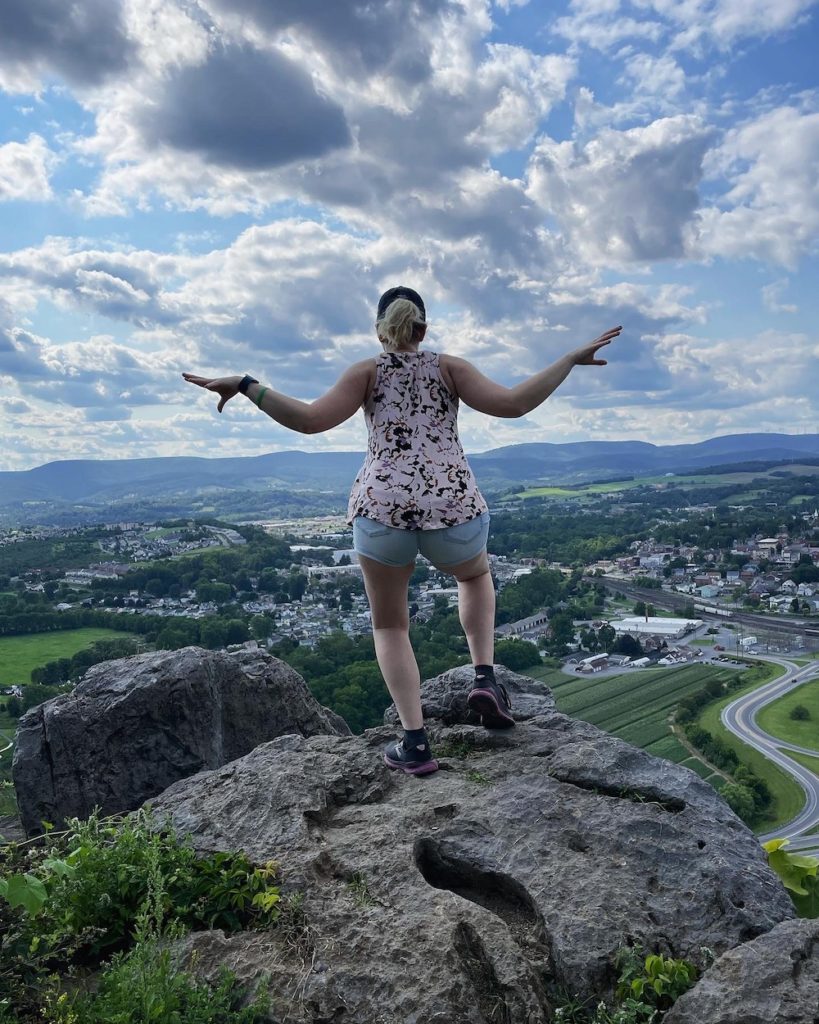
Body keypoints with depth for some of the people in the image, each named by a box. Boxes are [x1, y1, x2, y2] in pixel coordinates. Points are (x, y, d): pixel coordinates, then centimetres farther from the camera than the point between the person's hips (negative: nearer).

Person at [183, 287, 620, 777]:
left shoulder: (367, 371, 12)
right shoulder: (448, 366, 13)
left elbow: (311, 420, -3)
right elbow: (513, 403, 0)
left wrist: (244, 385, 3)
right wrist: (572, 359, 8)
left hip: (381, 508, -1)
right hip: (454, 507, 1)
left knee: (390, 625, 20)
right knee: (476, 575, 35)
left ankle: (415, 743, 9)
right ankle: (485, 678, 18)